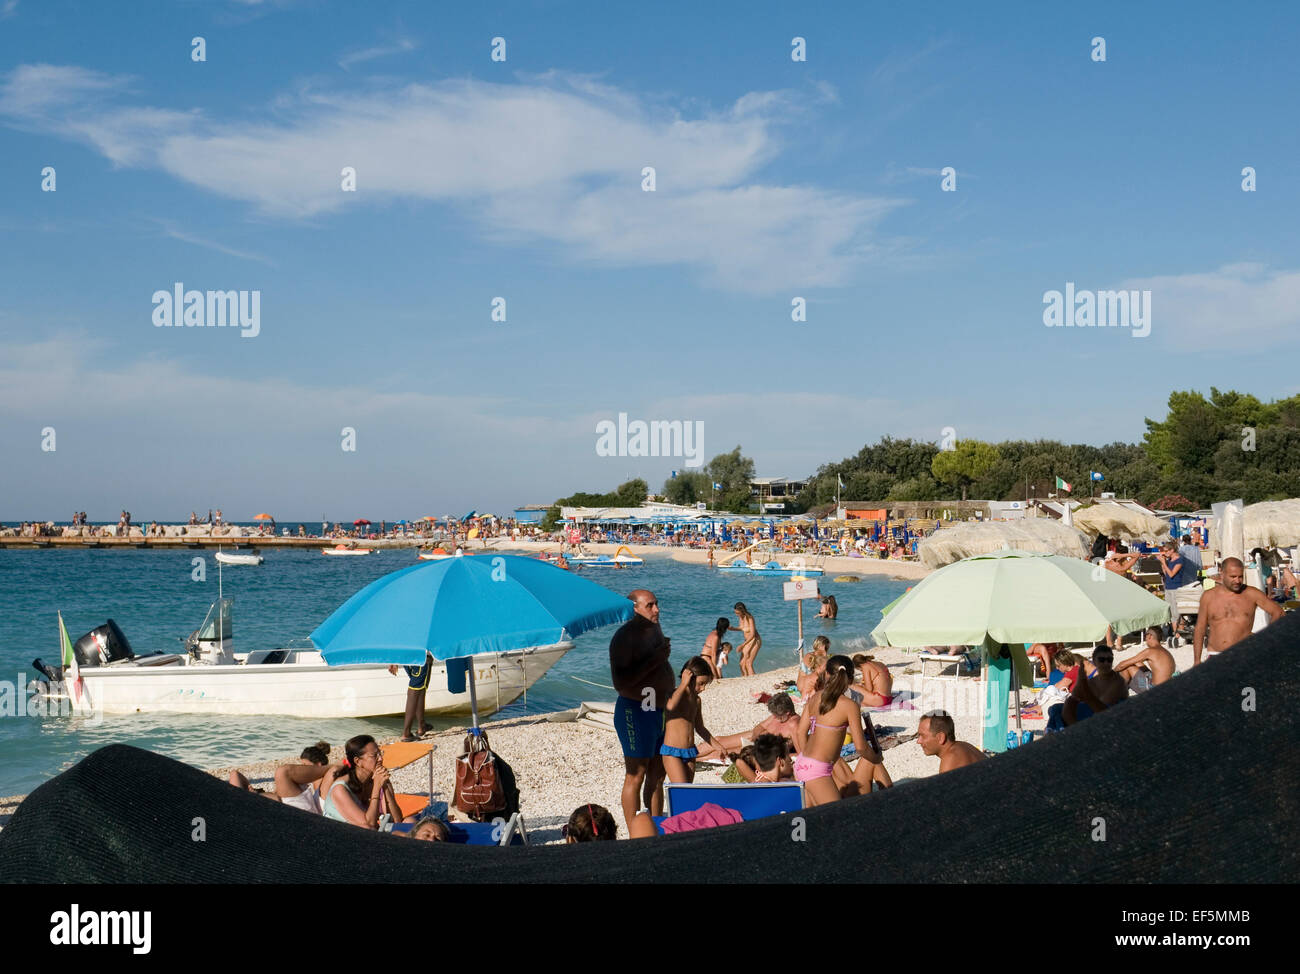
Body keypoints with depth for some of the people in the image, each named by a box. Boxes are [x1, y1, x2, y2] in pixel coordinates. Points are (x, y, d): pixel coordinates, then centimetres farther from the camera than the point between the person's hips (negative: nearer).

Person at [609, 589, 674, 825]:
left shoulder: (654, 629, 12)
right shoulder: (625, 636, -15)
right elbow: (620, 683, -23)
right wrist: (655, 660, -23)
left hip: (660, 710, 8)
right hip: (636, 711, -8)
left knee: (657, 776, 13)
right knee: (635, 777, -3)